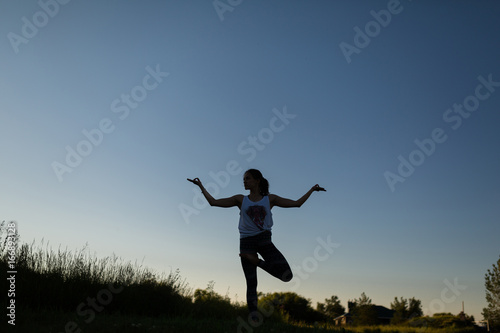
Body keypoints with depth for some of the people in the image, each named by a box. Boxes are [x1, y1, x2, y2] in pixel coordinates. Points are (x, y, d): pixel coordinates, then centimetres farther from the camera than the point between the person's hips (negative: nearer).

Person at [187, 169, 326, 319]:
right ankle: (253, 317, 5)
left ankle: (258, 262, 1)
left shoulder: (270, 199, 11)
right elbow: (213, 202, 13)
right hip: (246, 240, 0)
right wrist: (201, 186, 15)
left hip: (264, 239, 0)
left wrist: (312, 189, 15)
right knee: (251, 283, -3)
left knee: (287, 275, -17)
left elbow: (297, 203, 14)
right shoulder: (241, 199, 12)